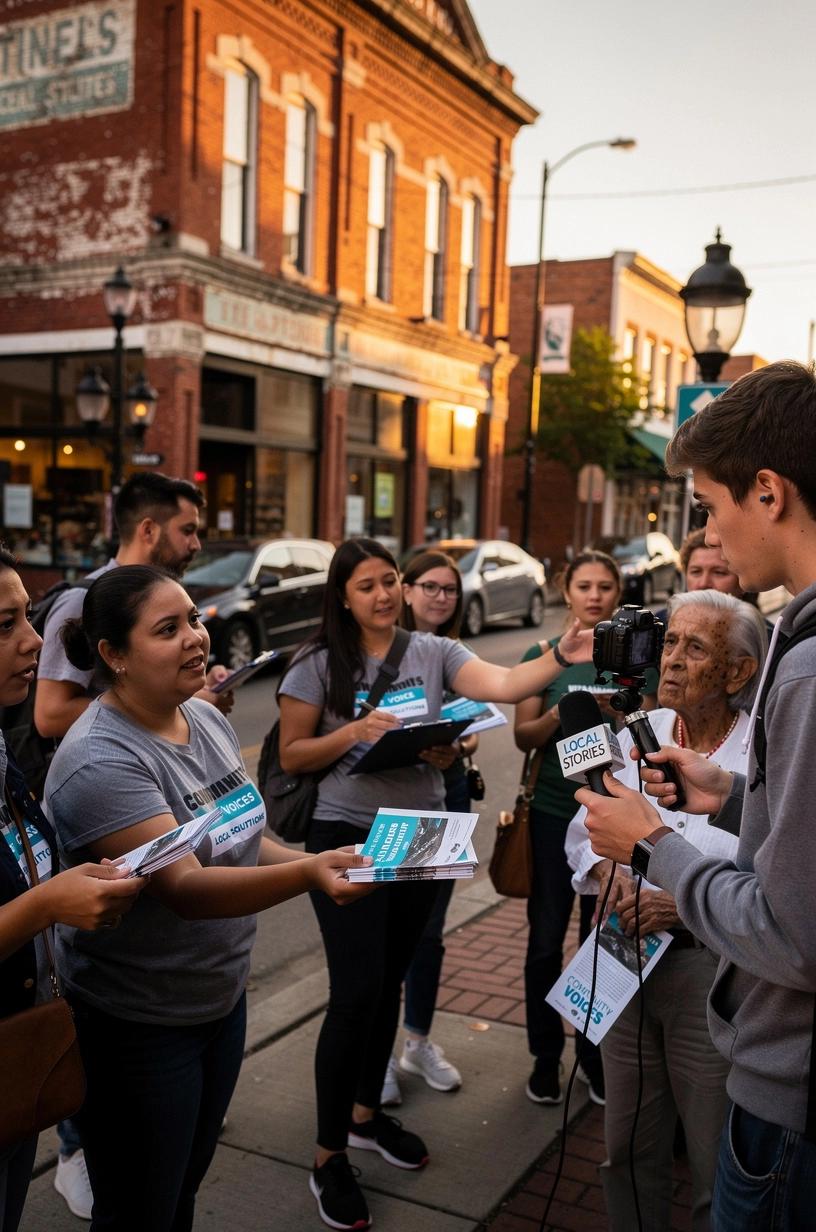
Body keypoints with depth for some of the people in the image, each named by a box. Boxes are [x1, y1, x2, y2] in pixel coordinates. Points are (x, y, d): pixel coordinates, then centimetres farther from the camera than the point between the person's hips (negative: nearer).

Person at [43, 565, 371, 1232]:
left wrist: (319, 862, -5)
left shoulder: (208, 718, 0)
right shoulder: (101, 761, -25)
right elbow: (185, 889, -33)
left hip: (222, 1000, 7)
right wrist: (307, 873, -46)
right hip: (138, 1028, -7)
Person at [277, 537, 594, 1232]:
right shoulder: (320, 664, -5)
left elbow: (503, 685, -14)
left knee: (388, 982, 18)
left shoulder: (434, 652, 1)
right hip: (348, 837, -4)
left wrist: (564, 655, -30)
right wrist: (353, 731, -19)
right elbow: (291, 757, -5)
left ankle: (366, 1113, 39)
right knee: (356, 993, -5)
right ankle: (329, 1157, 12)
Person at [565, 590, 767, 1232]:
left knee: (717, 1169, 11)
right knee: (629, 1147, 21)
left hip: (713, 969, -4)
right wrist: (608, 870, -8)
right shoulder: (637, 735, 4)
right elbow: (585, 826, 12)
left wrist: (687, 904, -24)